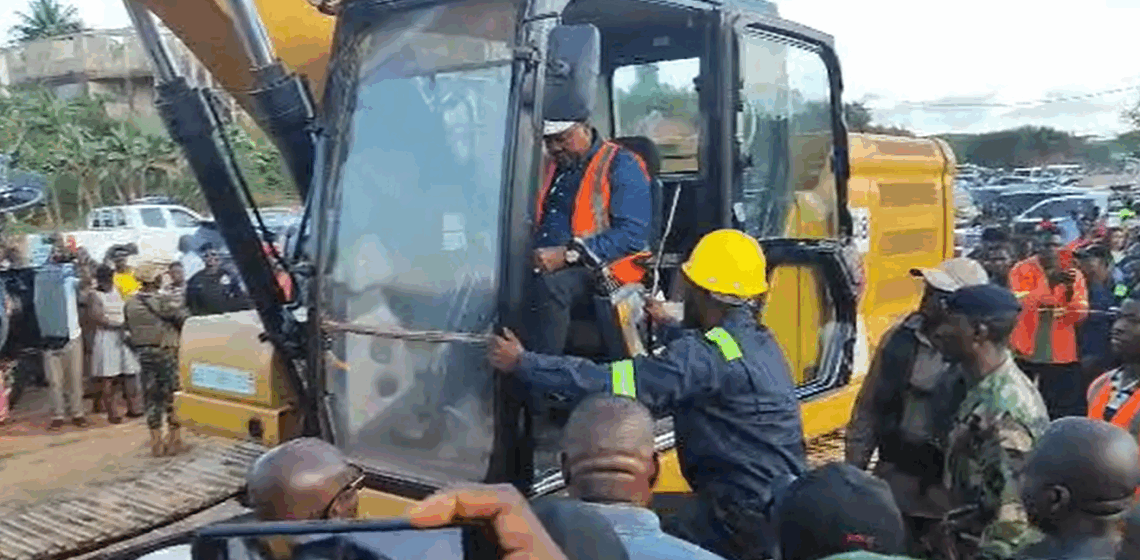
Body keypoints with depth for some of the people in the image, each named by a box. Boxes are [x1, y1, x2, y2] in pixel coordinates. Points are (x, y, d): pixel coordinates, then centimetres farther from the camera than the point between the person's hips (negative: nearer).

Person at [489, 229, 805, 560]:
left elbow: (609, 385, -26)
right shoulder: (760, 340, 7)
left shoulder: (710, 354, -21)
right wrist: (668, 326, 44)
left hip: (748, 521, -9)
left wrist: (522, 363, -19)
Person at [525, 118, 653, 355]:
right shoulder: (553, 167, 23)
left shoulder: (621, 167, 0)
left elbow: (632, 236, -12)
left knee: (549, 285, -36)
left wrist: (568, 254, -19)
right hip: (544, 267, 6)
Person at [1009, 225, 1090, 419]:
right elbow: (1020, 305, -19)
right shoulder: (1021, 271, -3)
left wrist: (1070, 289, -21)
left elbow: (1079, 315, -4)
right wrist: (1049, 283, -30)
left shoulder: (1073, 274, 5)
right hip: (1027, 354, -2)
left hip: (1063, 357, 2)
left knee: (1067, 412, 3)